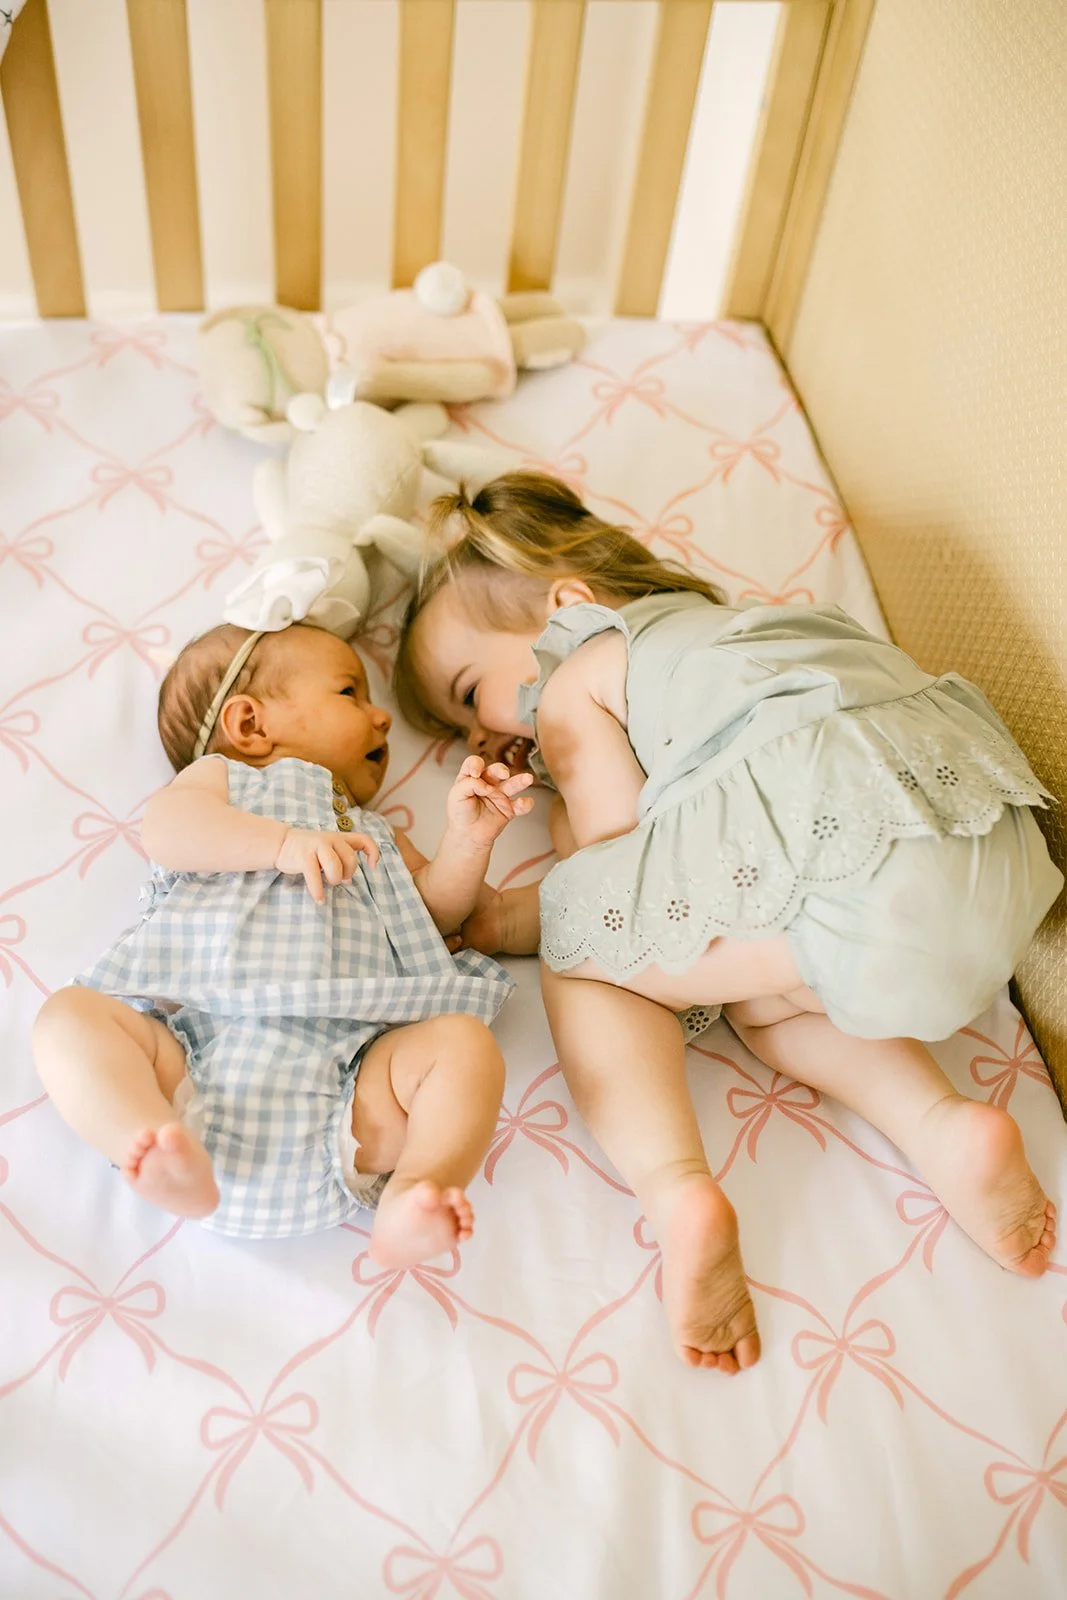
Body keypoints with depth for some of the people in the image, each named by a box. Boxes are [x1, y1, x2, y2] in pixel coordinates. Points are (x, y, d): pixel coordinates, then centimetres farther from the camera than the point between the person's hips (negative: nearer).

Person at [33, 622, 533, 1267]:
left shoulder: (372, 835, 36)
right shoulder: (221, 778, 23)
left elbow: (438, 910, 24)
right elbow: (167, 827, -1)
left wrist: (468, 839, 7)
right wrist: (284, 842, -15)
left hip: (344, 1059, 3)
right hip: (198, 1037, -2)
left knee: (465, 1042, -19)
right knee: (72, 1014, -22)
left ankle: (412, 1192, -36)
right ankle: (175, 1159, -42)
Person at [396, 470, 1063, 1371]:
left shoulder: (571, 683, 11)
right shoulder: (704, 623, 36)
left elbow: (622, 859, 4)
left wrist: (522, 921, 18)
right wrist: (560, 773, 36)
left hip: (843, 819, -9)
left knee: (584, 954, 7)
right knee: (753, 994, 28)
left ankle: (675, 1185, -11)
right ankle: (941, 1124, 8)